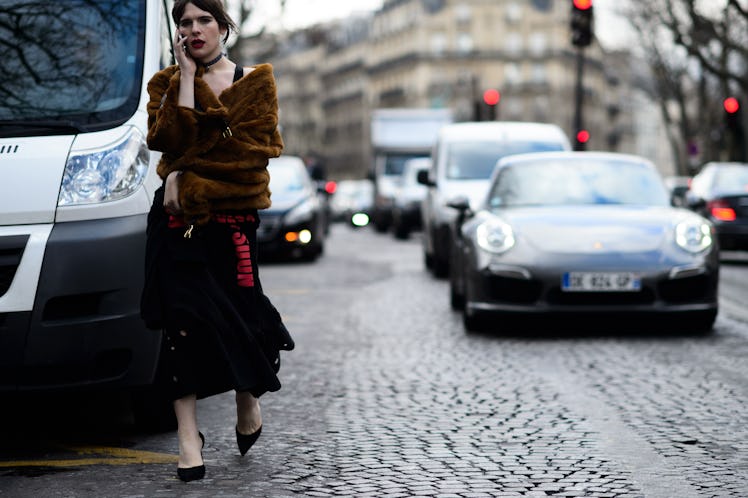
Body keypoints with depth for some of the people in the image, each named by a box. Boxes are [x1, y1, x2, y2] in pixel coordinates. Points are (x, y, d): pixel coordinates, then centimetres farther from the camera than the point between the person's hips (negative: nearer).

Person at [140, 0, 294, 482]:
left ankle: (248, 398, 32)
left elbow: (251, 148, -7)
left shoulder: (255, 81, 6)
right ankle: (189, 437, -7)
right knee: (184, 317, -7)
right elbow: (168, 140, -7)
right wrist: (187, 78, -7)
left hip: (233, 218, -1)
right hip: (178, 219, 1)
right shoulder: (166, 84, 11)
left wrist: (187, 176, -10)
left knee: (233, 314, 1)